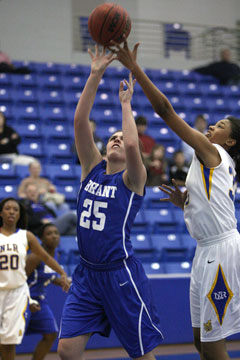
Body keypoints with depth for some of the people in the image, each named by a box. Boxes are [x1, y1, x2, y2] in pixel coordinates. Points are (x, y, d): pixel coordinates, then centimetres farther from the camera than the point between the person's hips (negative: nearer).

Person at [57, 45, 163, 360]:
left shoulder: (132, 178, -3)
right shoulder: (92, 167, 9)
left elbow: (133, 145, -25)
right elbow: (80, 122, -1)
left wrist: (126, 104, -12)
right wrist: (95, 75, -7)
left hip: (121, 275, -5)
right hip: (87, 273, 5)